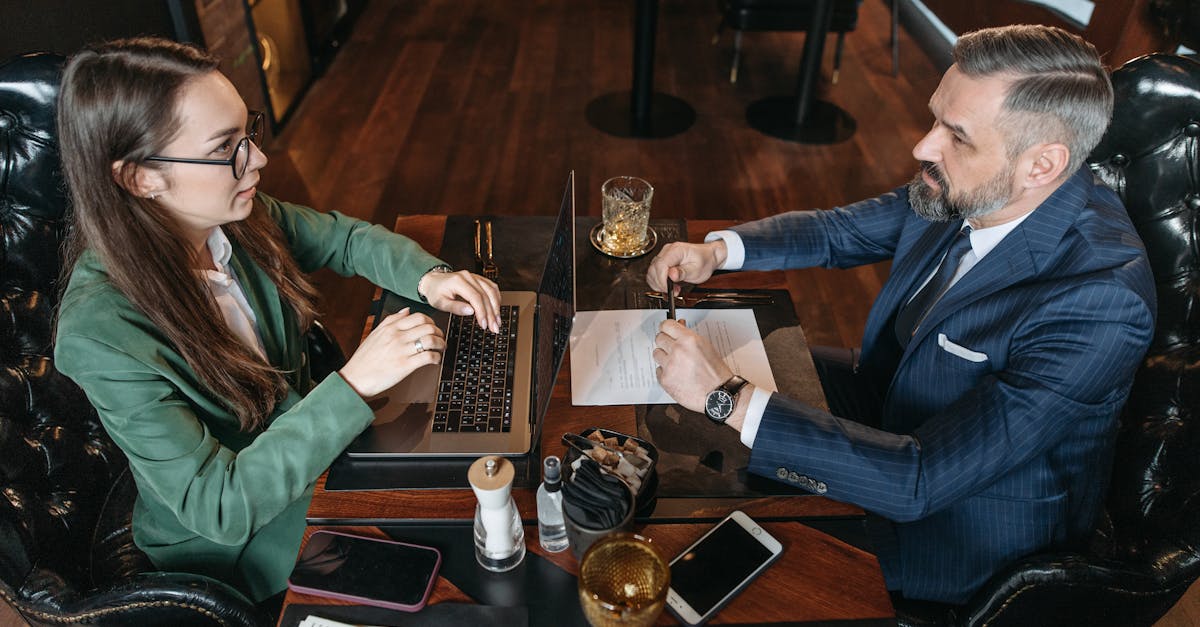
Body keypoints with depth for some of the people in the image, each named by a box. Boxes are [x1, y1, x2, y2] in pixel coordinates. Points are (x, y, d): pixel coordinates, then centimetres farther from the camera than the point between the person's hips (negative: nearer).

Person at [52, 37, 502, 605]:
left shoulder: (239, 217, -14)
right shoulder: (100, 332, -31)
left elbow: (347, 238, 3)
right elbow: (217, 506, -30)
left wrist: (427, 277, -17)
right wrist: (354, 383, -37)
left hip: (308, 446, 6)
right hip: (229, 544, -5)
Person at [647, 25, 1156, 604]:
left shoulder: (1099, 306, -37)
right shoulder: (962, 193, -15)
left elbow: (920, 484, -38)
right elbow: (837, 231, 2)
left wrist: (729, 398, -39)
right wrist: (715, 250, -15)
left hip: (957, 530, -6)